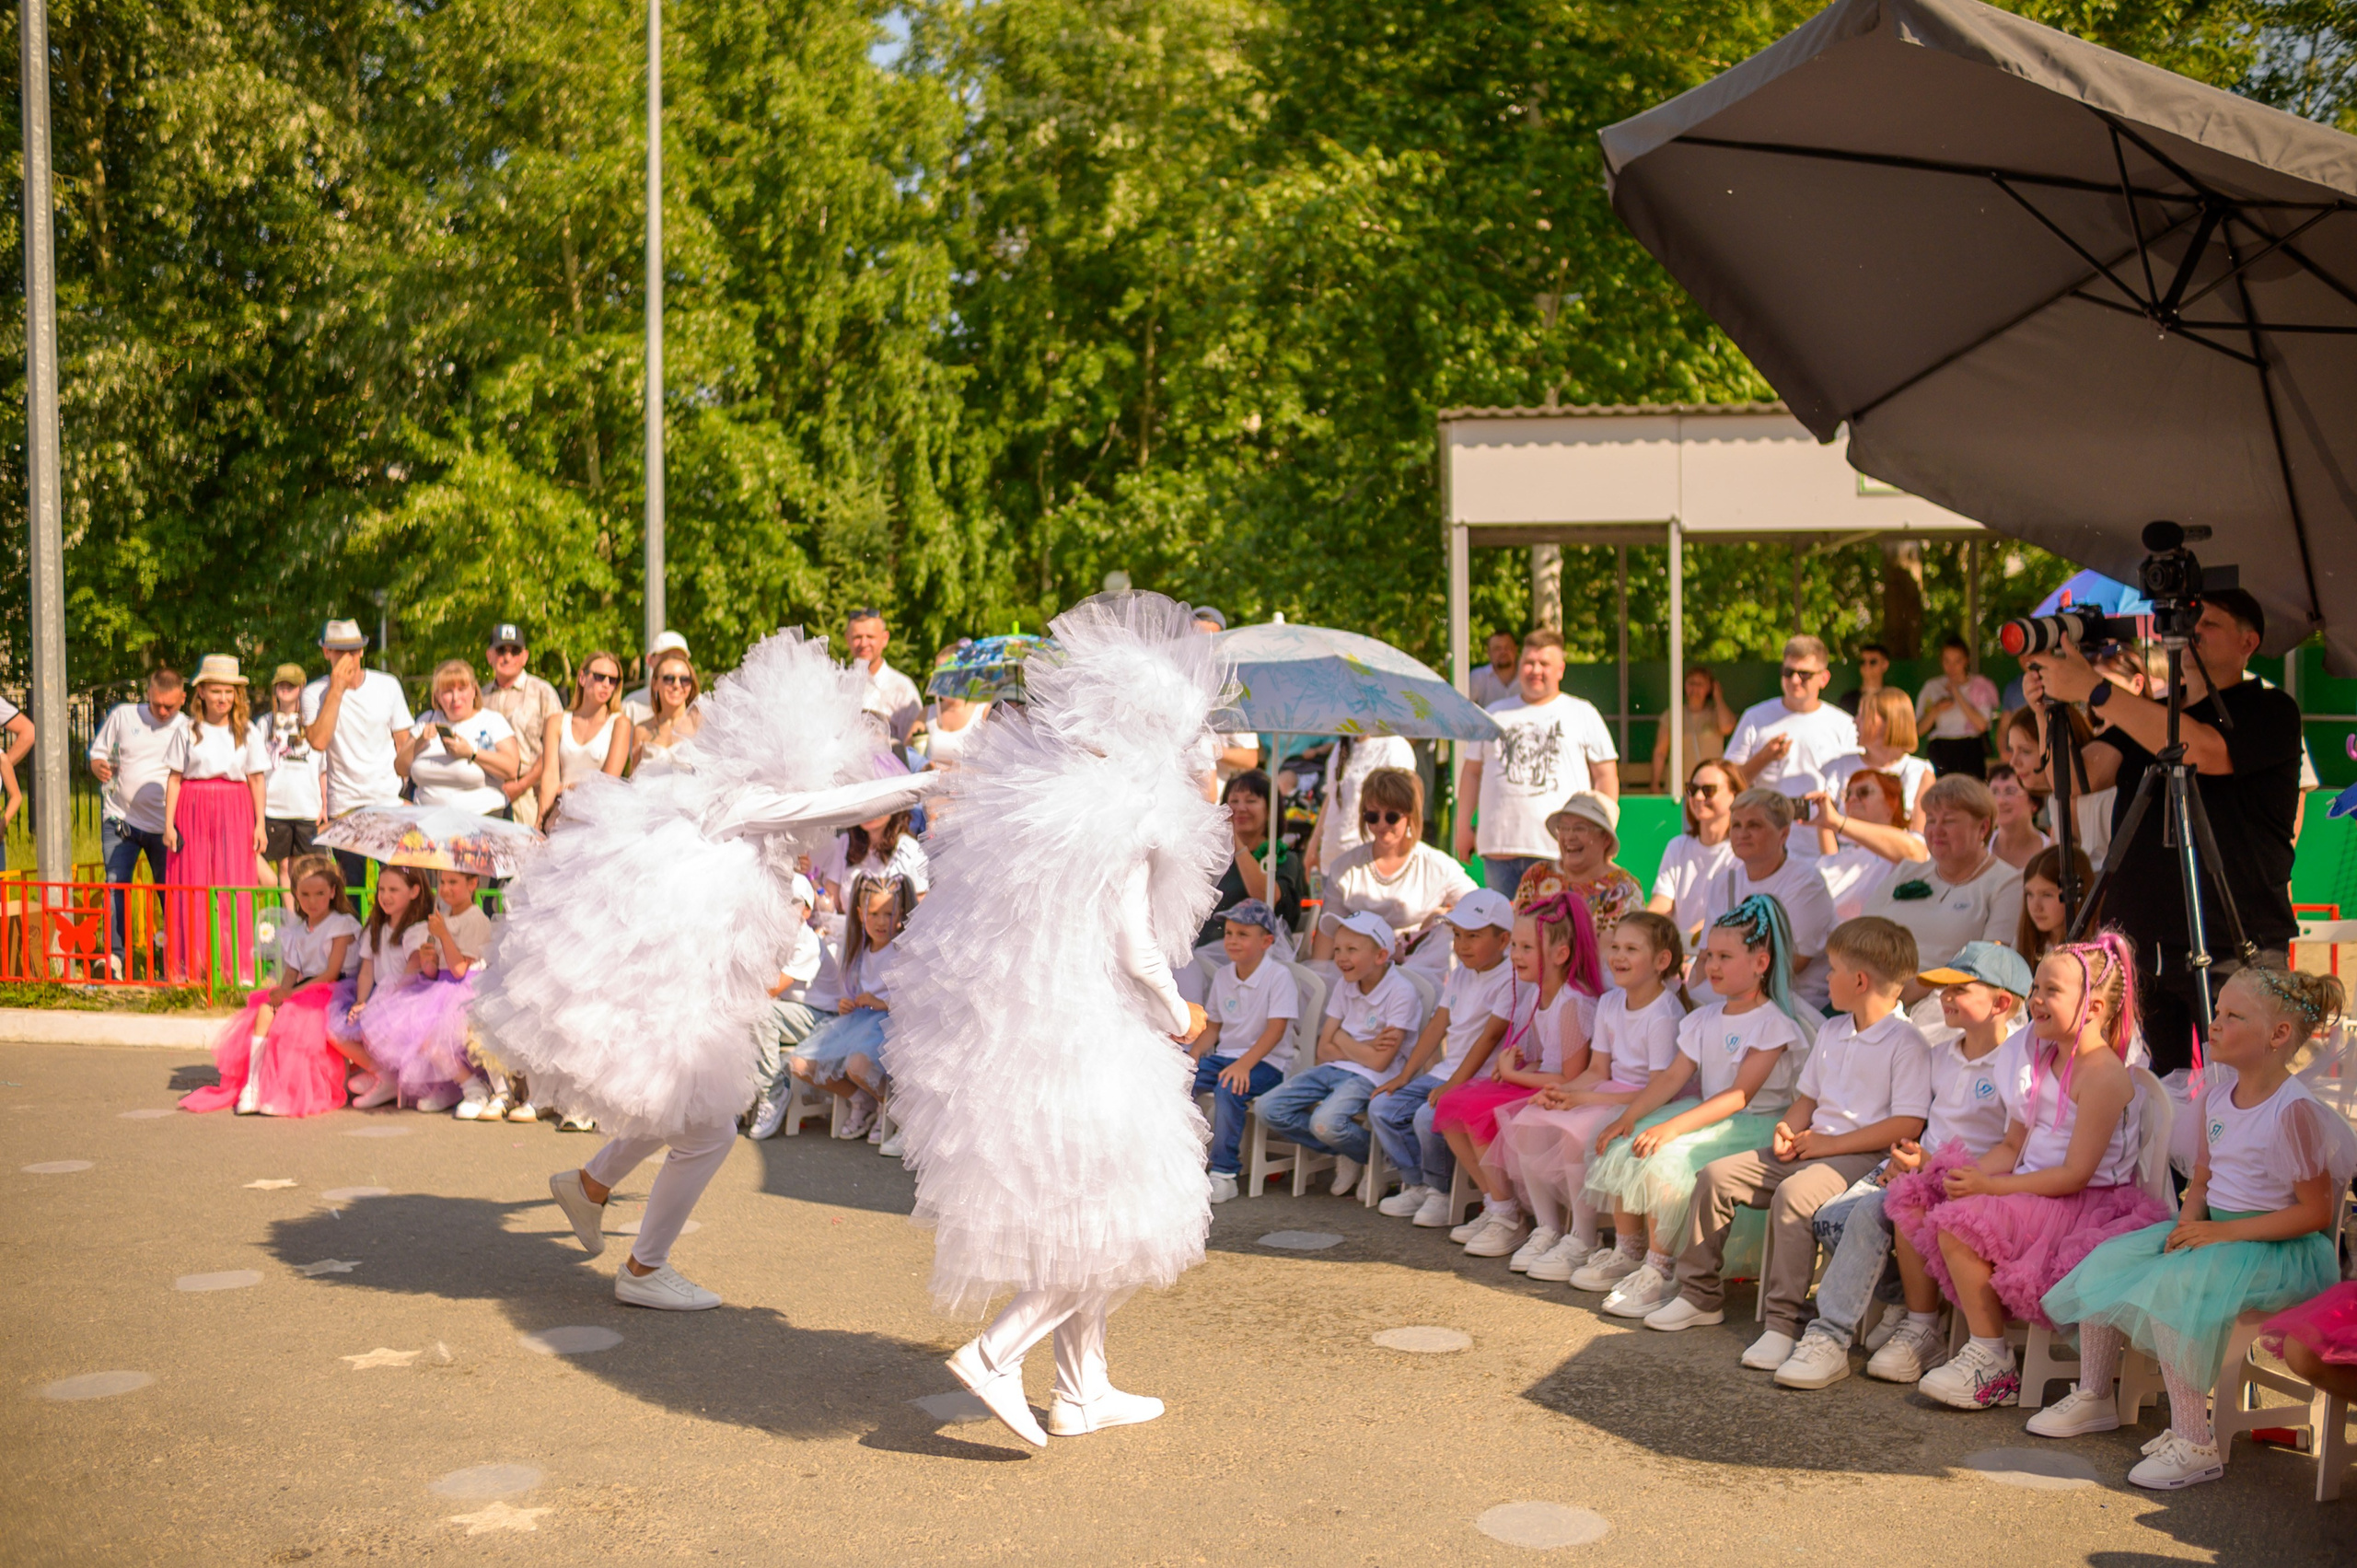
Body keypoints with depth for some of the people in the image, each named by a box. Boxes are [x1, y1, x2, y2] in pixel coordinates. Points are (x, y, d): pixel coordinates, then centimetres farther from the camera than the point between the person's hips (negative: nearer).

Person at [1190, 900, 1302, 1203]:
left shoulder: (1278, 976, -9)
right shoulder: (1222, 977, 12)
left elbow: (1276, 1029, -17)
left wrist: (1244, 1064, -27)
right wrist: (1195, 1053, -3)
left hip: (1265, 1062, -6)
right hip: (1225, 1055, 6)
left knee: (1228, 1089, -35)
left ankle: (1225, 1174, -26)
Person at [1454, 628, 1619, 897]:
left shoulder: (1583, 714, 11)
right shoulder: (1495, 714, 18)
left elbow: (1606, 776, 8)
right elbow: (1471, 772, 19)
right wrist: (1463, 826, 12)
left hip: (1560, 851, -3)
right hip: (1499, 845, 3)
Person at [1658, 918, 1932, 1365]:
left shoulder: (1907, 1043, -10)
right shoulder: (1831, 1032, 18)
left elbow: (1908, 1125, -18)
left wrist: (1830, 1144, -18)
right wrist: (1788, 1128, 3)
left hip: (1864, 1156, -9)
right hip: (1811, 1146, 9)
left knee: (1793, 1195, -36)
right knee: (1716, 1175, -3)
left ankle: (1782, 1323, -30)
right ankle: (1700, 1294, 7)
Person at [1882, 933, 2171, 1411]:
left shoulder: (2102, 1075, -18)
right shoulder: (2042, 1059, 12)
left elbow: (2075, 1175, -22)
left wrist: (1990, 1187, -21)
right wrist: (1972, 1175, -5)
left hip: (2081, 1206, -10)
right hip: (2029, 1188, 10)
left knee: (1959, 1222, -28)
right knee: (1912, 1203, 0)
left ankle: (1993, 1362, -15)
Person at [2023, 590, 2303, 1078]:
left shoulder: (2270, 711, 0)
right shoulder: (2147, 716, 19)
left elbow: (2202, 751, -20)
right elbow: (2079, 776, 5)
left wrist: (2093, 690, -23)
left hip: (2232, 951, -5)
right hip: (2143, 946, 5)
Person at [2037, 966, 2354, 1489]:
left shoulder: (2294, 1110, -19)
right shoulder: (2218, 1088, 7)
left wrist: (2227, 1232, -21)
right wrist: (2190, 1219, -5)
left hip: (2280, 1249, -9)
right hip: (2214, 1227, 9)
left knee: (2173, 1288, -32)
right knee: (2105, 1263, -3)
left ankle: (2194, 1445, -24)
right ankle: (2094, 1398, 13)